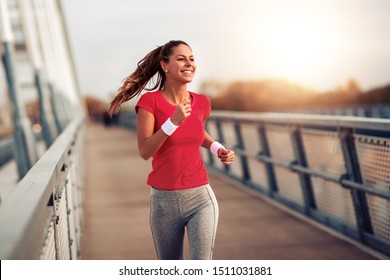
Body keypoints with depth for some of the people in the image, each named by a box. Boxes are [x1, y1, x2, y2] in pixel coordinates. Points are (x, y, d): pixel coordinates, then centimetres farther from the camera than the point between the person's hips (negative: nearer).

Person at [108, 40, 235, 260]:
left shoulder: (202, 102, 2)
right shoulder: (150, 101, -8)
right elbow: (145, 151, -14)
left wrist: (218, 149, 7)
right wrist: (173, 121, -25)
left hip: (200, 197, 1)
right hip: (164, 200, -1)